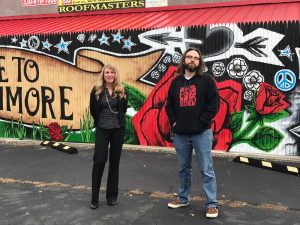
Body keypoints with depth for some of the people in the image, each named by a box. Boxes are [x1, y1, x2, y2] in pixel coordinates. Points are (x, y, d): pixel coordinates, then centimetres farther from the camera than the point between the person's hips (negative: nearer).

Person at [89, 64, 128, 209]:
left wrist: (118, 120, 8)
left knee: (114, 162, 8)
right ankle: (94, 198, 6)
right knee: (99, 161, -6)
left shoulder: (121, 91, 2)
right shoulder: (97, 90, -3)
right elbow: (93, 110, 6)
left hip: (118, 129, 2)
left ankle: (112, 195, 20)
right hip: (102, 129, -2)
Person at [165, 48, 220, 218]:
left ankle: (212, 204, 9)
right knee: (184, 168, 16)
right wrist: (174, 122, 2)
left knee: (207, 170, 0)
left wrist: (200, 123, -12)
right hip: (180, 134, 4)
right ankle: (183, 199, 30)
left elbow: (214, 105, -8)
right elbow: (169, 105, 15)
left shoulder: (207, 80, -2)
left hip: (201, 133, -4)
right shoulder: (176, 81, 11)